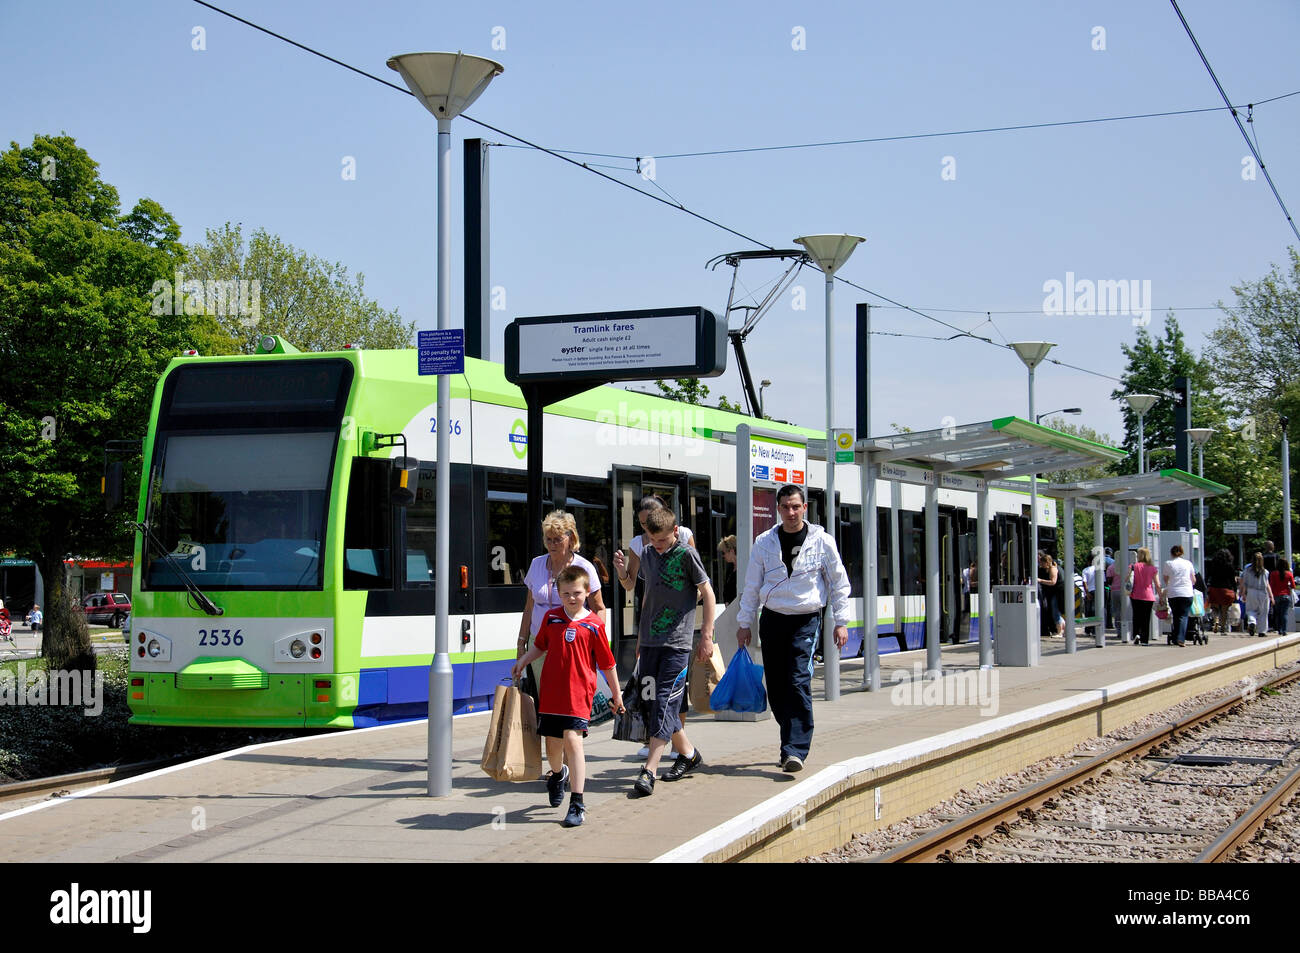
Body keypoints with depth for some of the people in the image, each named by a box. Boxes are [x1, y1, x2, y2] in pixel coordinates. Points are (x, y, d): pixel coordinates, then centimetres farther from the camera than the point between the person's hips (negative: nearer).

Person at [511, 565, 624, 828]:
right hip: (551, 692, 4)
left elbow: (607, 663, 4)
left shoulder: (594, 625, -4)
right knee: (552, 744, 12)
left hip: (579, 693, -4)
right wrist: (523, 660, 7)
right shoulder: (551, 617, 6)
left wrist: (616, 694, 10)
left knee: (573, 740, -16)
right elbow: (540, 646, 22)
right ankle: (558, 774, 48)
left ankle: (577, 805, -11)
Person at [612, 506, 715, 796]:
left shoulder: (686, 554, -6)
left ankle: (649, 771, -14)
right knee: (651, 700, 8)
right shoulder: (647, 554, 10)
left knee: (665, 702, -11)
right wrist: (640, 636, 17)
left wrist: (706, 635, -5)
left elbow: (708, 594, -3)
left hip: (677, 642, -6)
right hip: (650, 641, 7)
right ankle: (688, 753, 26)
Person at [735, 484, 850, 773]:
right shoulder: (764, 542, 4)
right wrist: (744, 624, 8)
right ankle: (793, 739, 21)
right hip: (772, 619, 3)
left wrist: (841, 622, 1)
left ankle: (795, 750, -18)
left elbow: (839, 583, 5)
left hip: (806, 620, -3)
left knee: (799, 682, -15)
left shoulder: (822, 541, -1)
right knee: (775, 687, 4)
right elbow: (752, 586, 9)